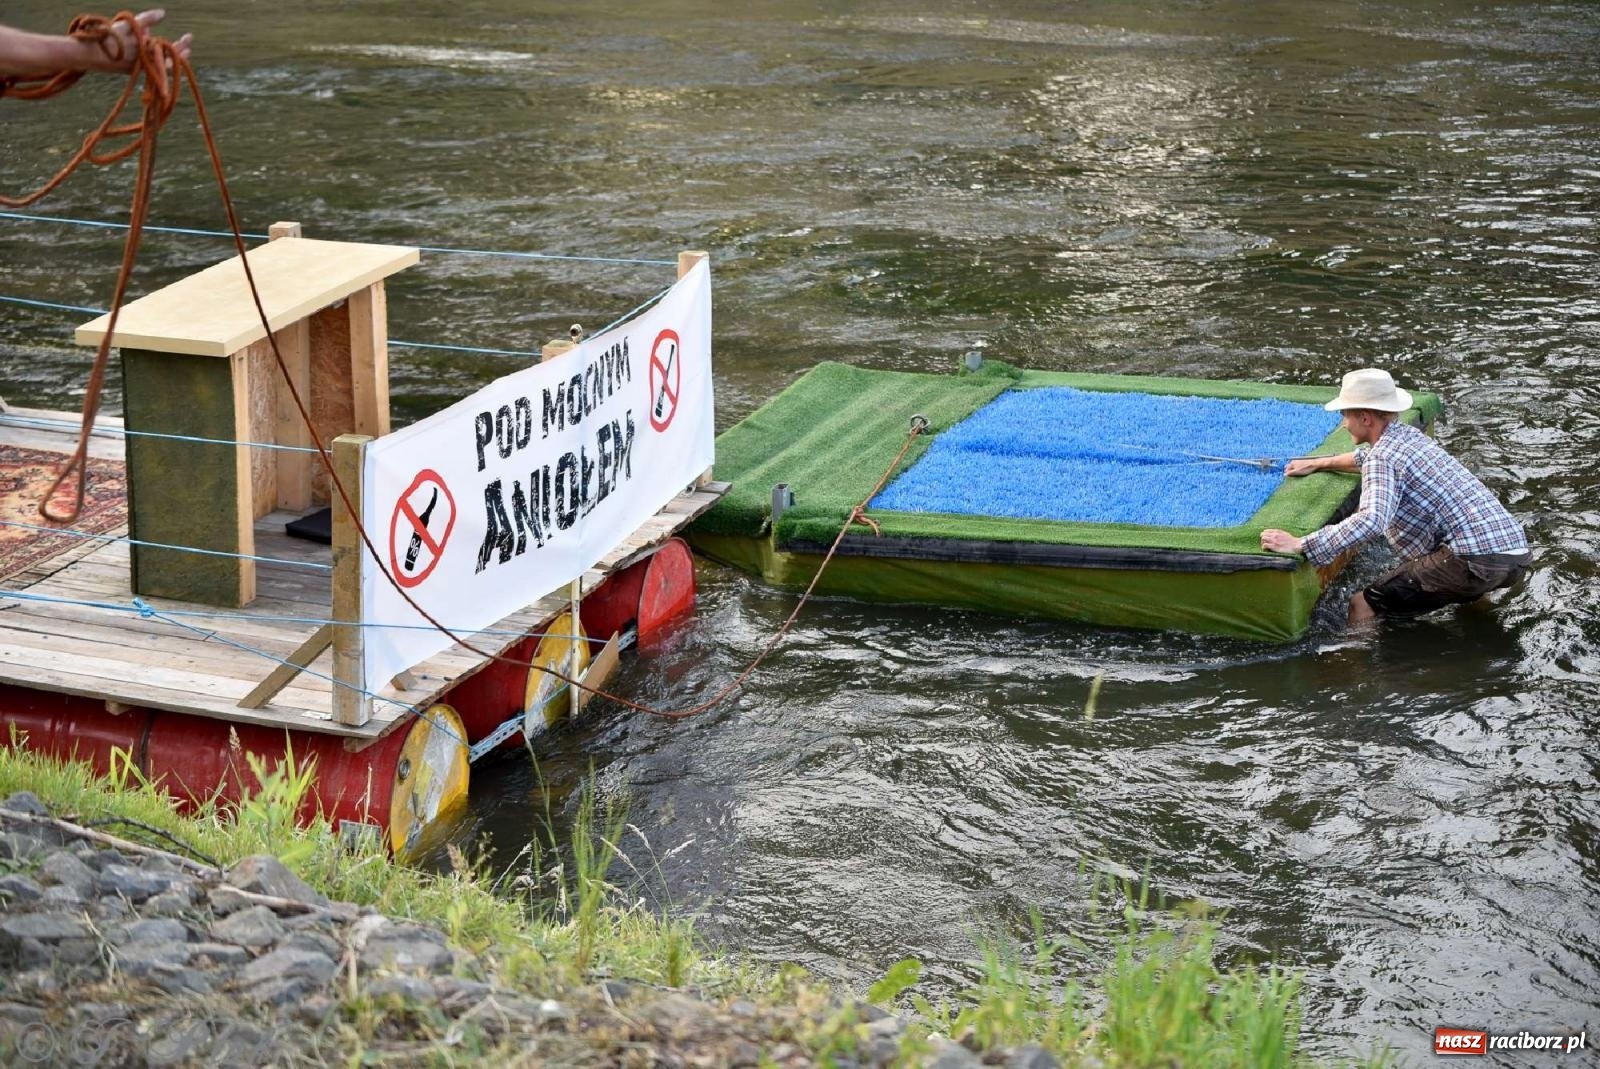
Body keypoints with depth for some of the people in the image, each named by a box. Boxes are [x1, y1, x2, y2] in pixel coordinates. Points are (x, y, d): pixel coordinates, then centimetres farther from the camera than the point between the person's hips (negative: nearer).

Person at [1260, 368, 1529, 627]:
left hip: (1477, 559, -9)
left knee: (1362, 605, -8)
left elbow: (1371, 521, -27)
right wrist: (1318, 464, 46)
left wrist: (1299, 545, -28)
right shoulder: (1410, 435, 18)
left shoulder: (1383, 458, -9)